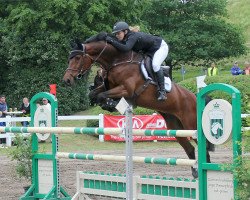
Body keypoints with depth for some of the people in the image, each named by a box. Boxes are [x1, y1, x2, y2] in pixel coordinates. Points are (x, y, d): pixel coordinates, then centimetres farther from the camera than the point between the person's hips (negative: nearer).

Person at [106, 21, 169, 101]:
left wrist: (112, 41, -52)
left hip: (161, 47, -10)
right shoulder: (124, 40, -8)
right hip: (149, 51, 10)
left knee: (155, 65, -30)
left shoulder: (133, 37, -36)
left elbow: (126, 48, -52)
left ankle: (162, 91, -26)